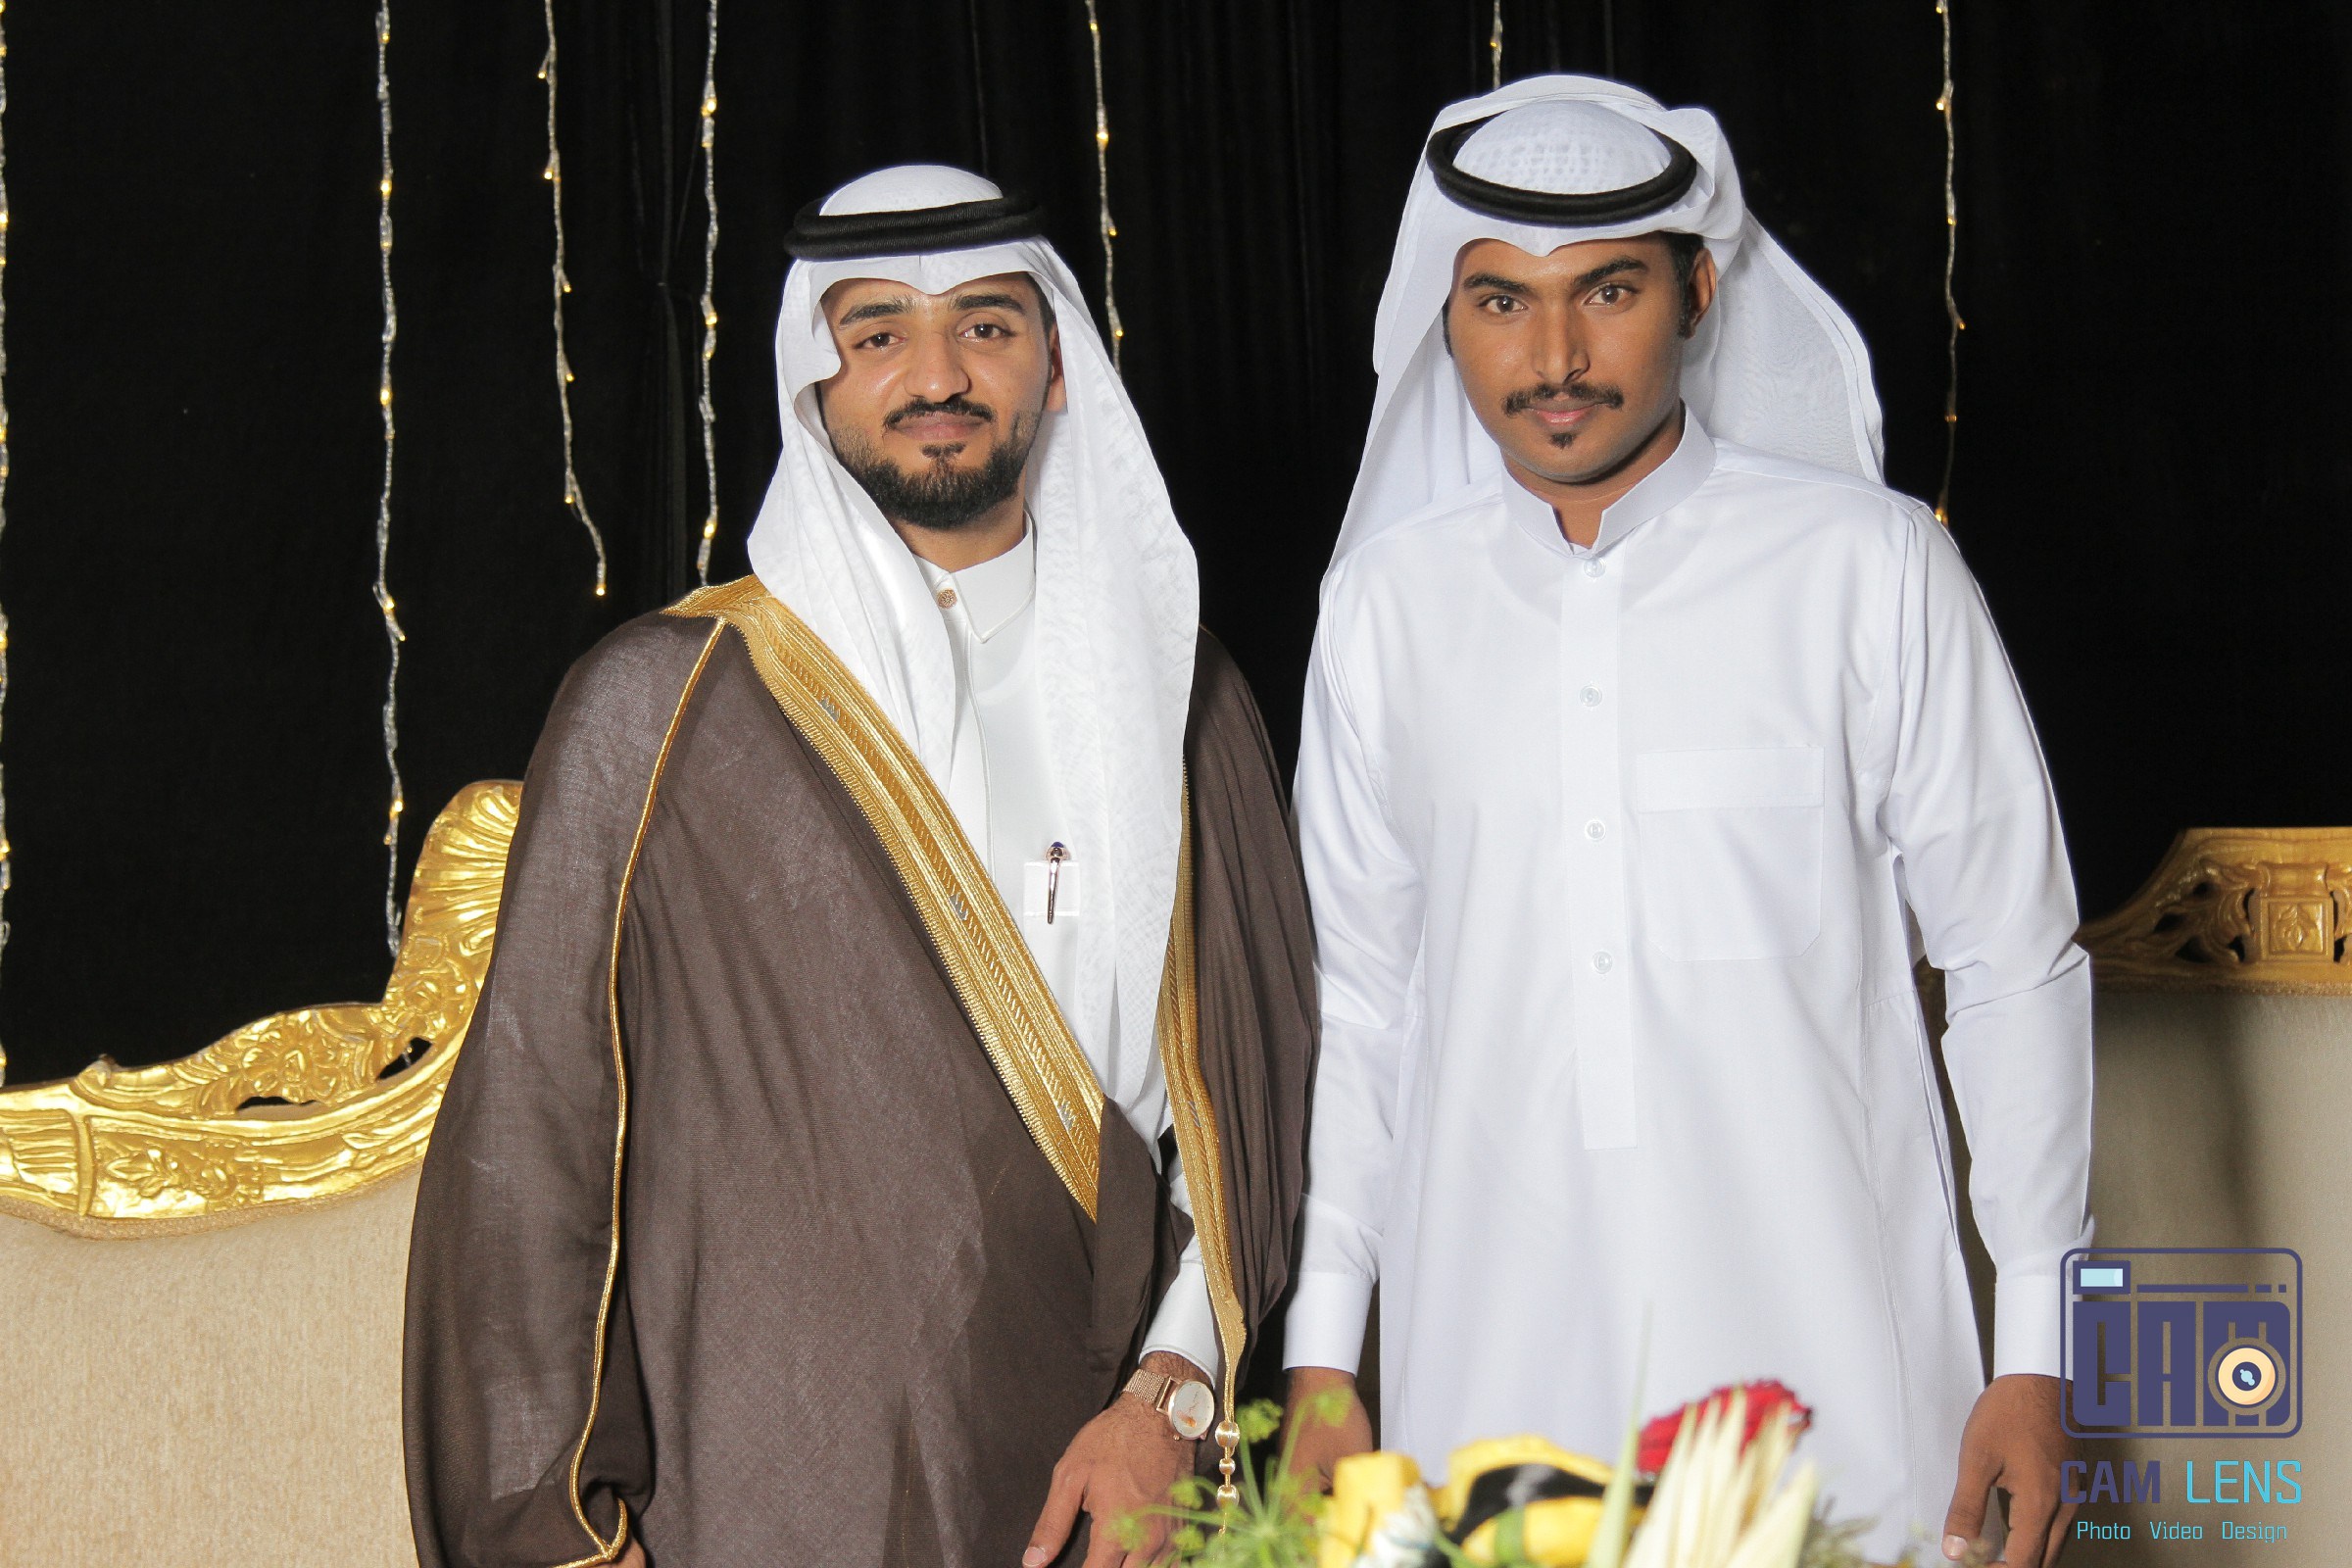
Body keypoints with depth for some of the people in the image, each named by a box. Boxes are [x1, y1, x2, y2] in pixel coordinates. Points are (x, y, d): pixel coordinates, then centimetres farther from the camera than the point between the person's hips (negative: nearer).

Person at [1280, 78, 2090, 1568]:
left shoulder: (1869, 566, -2)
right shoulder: (1387, 601, 6)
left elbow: (2014, 966, 1)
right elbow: (1358, 995, 12)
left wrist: (2035, 1350, -1)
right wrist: (1323, 1348, 10)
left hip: (1829, 1364, -2)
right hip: (1492, 1372, 2)